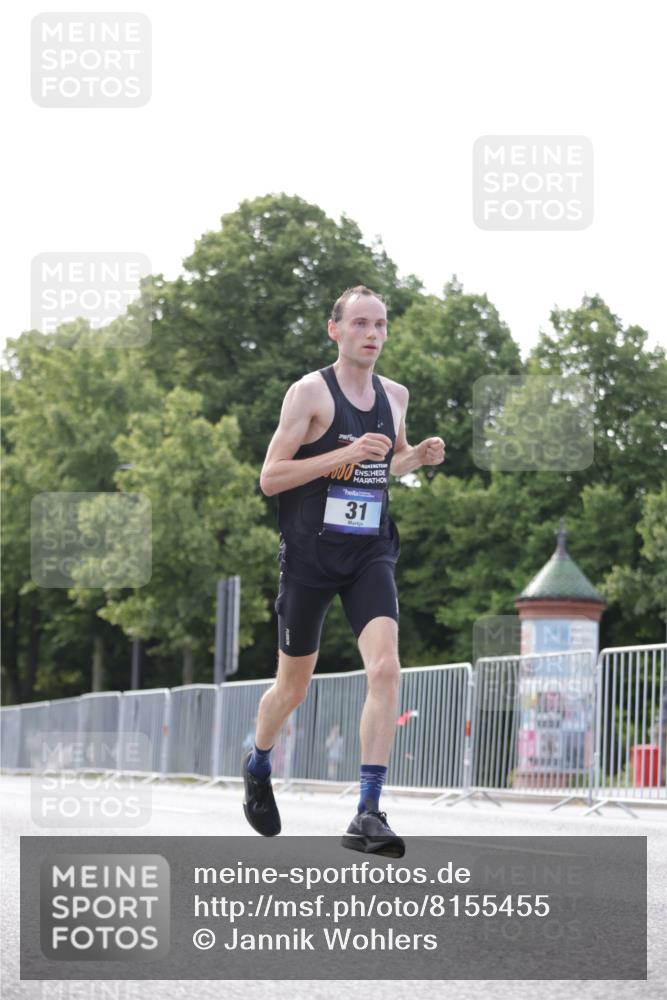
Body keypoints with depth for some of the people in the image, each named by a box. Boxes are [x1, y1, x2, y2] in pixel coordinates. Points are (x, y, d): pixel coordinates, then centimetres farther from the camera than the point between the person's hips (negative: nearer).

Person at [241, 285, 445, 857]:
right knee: (294, 687, 11)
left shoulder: (395, 396, 9)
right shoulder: (310, 392, -8)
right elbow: (269, 477, -12)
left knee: (385, 668, -20)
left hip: (370, 553, 3)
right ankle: (258, 765, 43)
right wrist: (344, 454, -22)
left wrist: (417, 458, 4)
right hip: (310, 553, -3)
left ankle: (368, 814, -21)